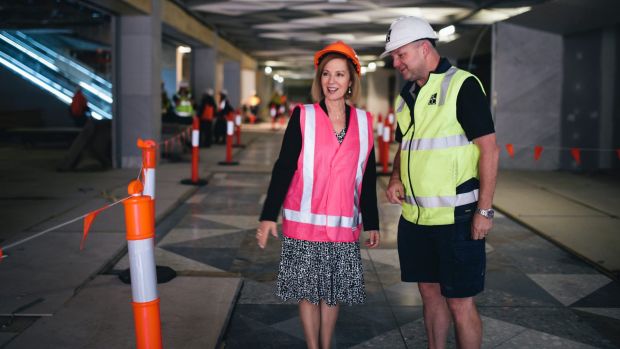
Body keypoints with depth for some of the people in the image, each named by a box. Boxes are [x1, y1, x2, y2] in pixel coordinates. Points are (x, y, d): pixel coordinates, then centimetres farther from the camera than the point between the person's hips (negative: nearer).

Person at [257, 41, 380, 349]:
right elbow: (283, 168, -4)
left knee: (332, 292, 10)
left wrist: (372, 223, 12)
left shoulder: (363, 122, 5)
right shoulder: (303, 117, -3)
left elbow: (367, 178, 10)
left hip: (343, 225, 2)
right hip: (305, 221, -2)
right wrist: (269, 215, -10)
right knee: (308, 291, 6)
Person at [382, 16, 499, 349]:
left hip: (456, 218, -7)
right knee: (430, 291, 16)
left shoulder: (462, 85, -10)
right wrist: (395, 178, 1)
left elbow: (489, 148, -13)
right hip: (414, 217, 7)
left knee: (460, 301, 1)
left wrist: (484, 210, -16)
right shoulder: (406, 95, 11)